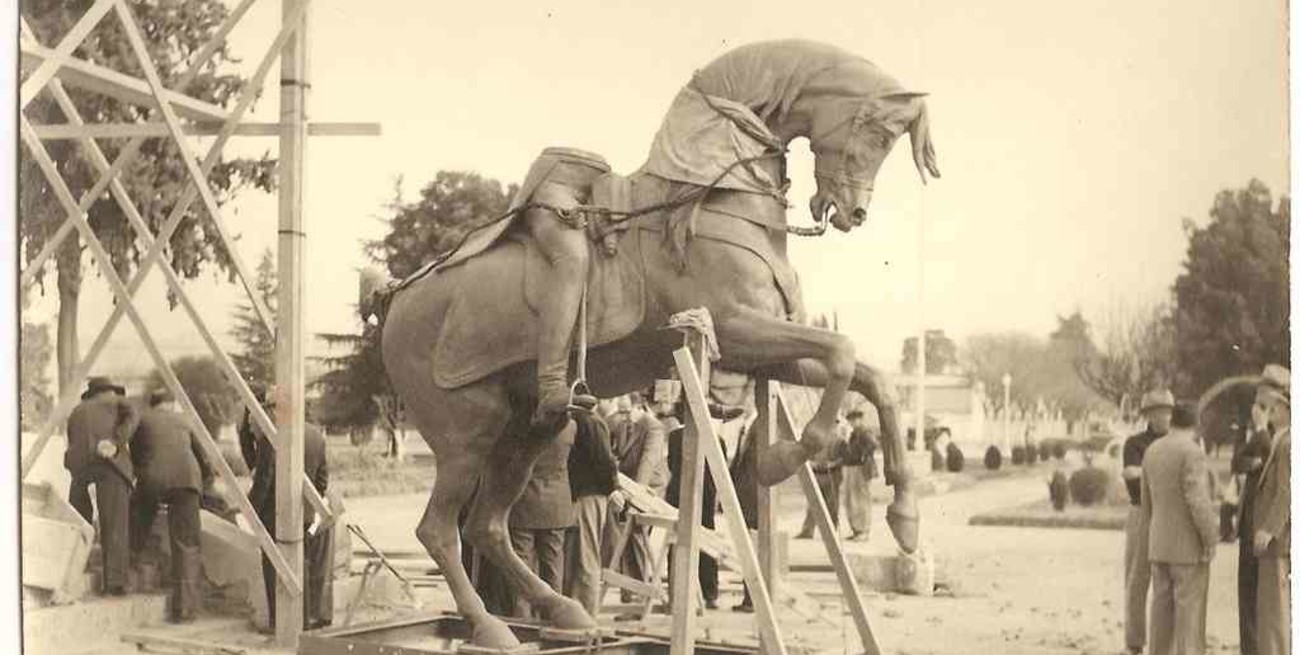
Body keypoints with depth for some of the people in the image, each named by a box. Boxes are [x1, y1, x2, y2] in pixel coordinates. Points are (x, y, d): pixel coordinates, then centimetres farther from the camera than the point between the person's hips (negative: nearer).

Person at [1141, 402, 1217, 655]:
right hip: (1189, 545, -7)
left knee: (1163, 611, 9)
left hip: (1160, 545, 7)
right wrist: (1211, 540, -15)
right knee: (1190, 614, -3)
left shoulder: (1153, 451, 9)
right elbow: (1198, 501, -24)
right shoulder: (1192, 453, -16)